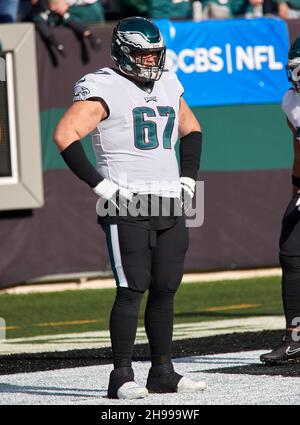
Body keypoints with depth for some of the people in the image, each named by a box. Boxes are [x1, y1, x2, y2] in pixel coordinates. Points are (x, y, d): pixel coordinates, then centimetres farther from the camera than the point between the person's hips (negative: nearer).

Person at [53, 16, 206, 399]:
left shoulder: (167, 86, 15)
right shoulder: (104, 89, -8)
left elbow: (190, 129, 31)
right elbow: (65, 135, -17)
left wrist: (187, 177, 17)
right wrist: (100, 184, -17)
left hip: (170, 205, 7)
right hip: (126, 206, -7)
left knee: (166, 289, 7)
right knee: (132, 290, -11)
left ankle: (163, 372, 14)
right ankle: (121, 377, -8)